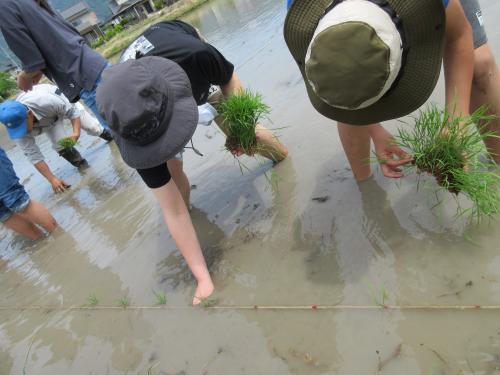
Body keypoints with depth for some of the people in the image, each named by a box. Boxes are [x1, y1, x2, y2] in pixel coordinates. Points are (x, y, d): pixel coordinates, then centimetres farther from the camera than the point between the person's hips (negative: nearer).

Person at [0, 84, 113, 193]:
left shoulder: (45, 101, -49)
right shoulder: (17, 126, -34)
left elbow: (73, 110, -32)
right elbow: (34, 156, -28)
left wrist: (76, 132, -48)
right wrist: (52, 179, -30)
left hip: (66, 103, -1)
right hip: (48, 119, 2)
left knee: (92, 127, 3)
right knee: (59, 145, -18)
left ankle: (105, 133, 39)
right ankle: (79, 162, 10)